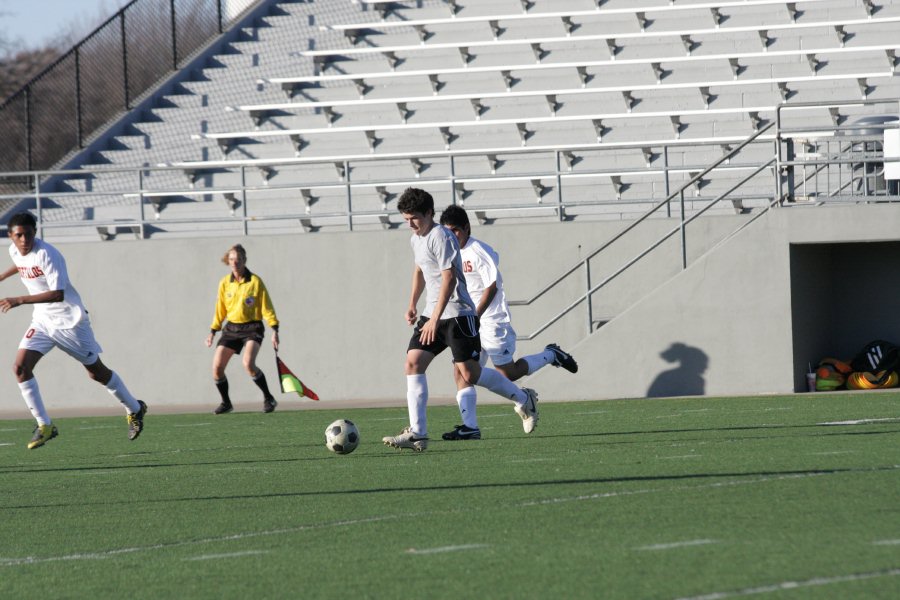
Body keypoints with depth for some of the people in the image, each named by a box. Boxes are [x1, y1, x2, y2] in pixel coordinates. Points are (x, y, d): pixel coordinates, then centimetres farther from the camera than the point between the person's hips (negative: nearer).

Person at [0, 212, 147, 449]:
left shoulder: (46, 254, -26)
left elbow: (57, 294, -34)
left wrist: (19, 300, -39)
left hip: (69, 321, -7)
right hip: (42, 321, 7)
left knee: (97, 372, 6)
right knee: (20, 367, -11)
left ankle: (134, 409, 30)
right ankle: (44, 425, -3)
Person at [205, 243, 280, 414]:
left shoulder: (255, 281, -7)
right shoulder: (225, 283, 5)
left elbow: (267, 307, -5)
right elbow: (220, 310, 14)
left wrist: (274, 330, -11)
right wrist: (213, 331, 11)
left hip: (252, 328, -5)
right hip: (231, 328, 5)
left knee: (248, 364, -26)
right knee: (217, 367, -5)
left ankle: (268, 399, -11)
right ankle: (226, 403, 15)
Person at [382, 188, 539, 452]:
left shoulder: (440, 237, -16)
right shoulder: (416, 239, 13)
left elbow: (449, 278, -23)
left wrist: (435, 319, -27)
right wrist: (412, 304, 27)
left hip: (457, 313, -9)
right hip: (432, 314, 9)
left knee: (469, 373, -9)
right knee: (413, 363, -7)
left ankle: (524, 400, 14)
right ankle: (417, 433, -10)